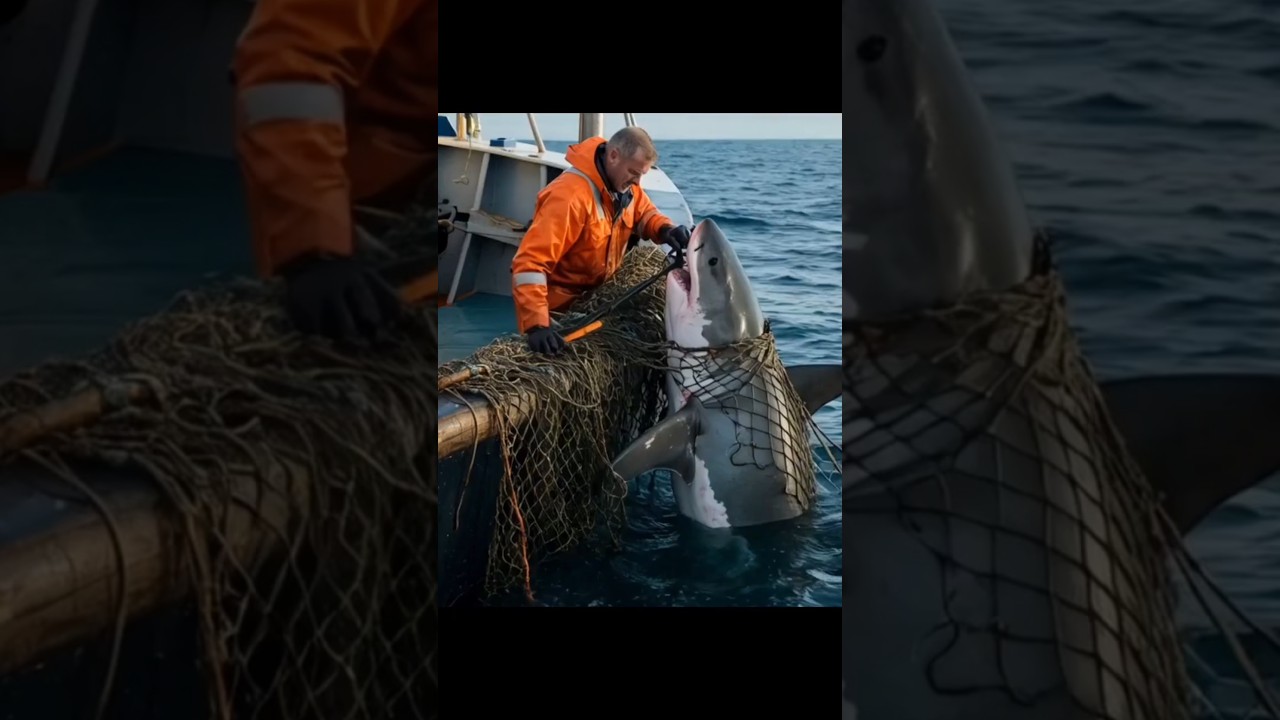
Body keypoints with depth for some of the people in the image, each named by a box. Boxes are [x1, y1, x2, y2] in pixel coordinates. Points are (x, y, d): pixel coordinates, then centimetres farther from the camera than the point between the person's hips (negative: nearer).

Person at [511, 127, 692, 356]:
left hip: (597, 295, 7)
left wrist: (665, 229, -16)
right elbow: (530, 261, -39)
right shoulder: (570, 195, -33)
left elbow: (644, 213, 10)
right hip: (561, 307, -7)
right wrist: (536, 324, -49)